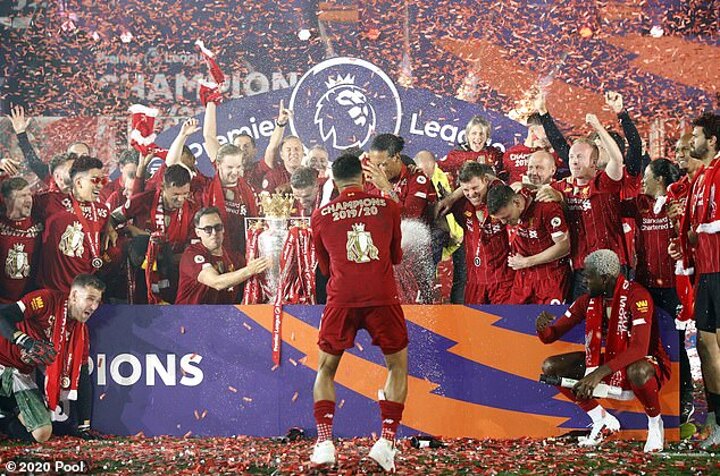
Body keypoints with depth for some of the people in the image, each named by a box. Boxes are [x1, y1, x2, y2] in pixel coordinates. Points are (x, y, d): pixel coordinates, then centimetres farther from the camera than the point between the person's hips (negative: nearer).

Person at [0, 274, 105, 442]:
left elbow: (82, 378, 6)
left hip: (22, 374, 6)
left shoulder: (80, 333, 3)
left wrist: (84, 427, 4)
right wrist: (24, 341, -40)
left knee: (42, 434, -6)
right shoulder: (46, 300, -14)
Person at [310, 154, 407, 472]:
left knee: (326, 370, 15)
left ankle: (324, 441, 0)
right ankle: (386, 440, 2)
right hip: (382, 297, 0)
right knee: (397, 365, 16)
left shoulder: (321, 216, 10)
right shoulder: (387, 206, 8)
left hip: (341, 299, 1)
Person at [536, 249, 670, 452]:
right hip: (611, 363, 7)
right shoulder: (589, 300, -4)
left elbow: (639, 348, -37)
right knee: (550, 367, -6)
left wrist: (599, 373, -44)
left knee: (638, 371, -44)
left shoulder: (636, 295, -25)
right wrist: (542, 326, -24)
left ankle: (655, 423, -11)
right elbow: (550, 336, 1)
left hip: (645, 362, -7)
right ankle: (602, 420, 8)